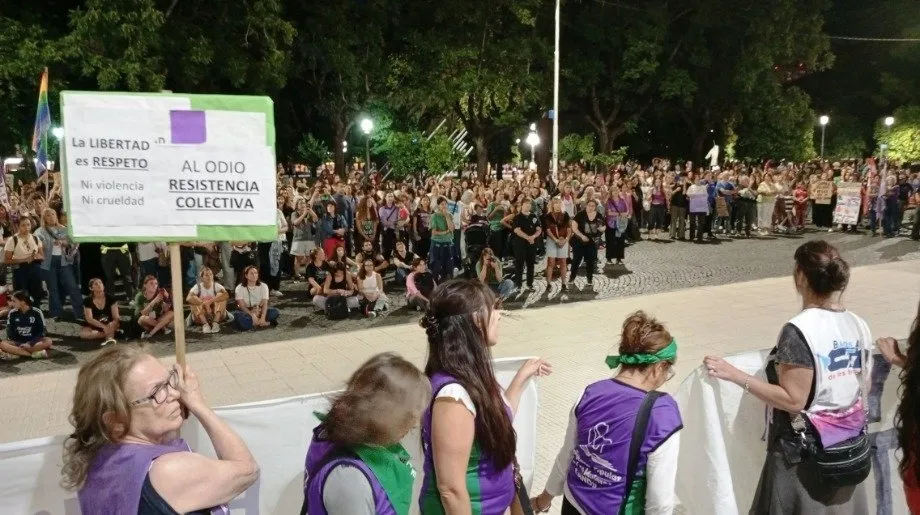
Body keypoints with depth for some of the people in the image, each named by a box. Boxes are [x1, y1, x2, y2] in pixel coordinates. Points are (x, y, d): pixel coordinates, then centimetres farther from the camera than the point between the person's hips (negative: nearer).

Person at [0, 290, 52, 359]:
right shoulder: (12, 313, 0)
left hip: (34, 343, -2)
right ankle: (34, 353, -32)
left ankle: (17, 350, -28)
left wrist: (30, 344, -19)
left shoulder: (36, 313, -6)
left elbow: (43, 332, -7)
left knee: (48, 341, -30)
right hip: (18, 343, 2)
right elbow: (10, 333, 0)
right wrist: (21, 345, -16)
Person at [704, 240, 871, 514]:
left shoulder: (800, 330, -23)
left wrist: (735, 375, -22)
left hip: (806, 449, -7)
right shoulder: (859, 325, -1)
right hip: (851, 446, 7)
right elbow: (857, 384, 9)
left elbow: (793, 401, -22)